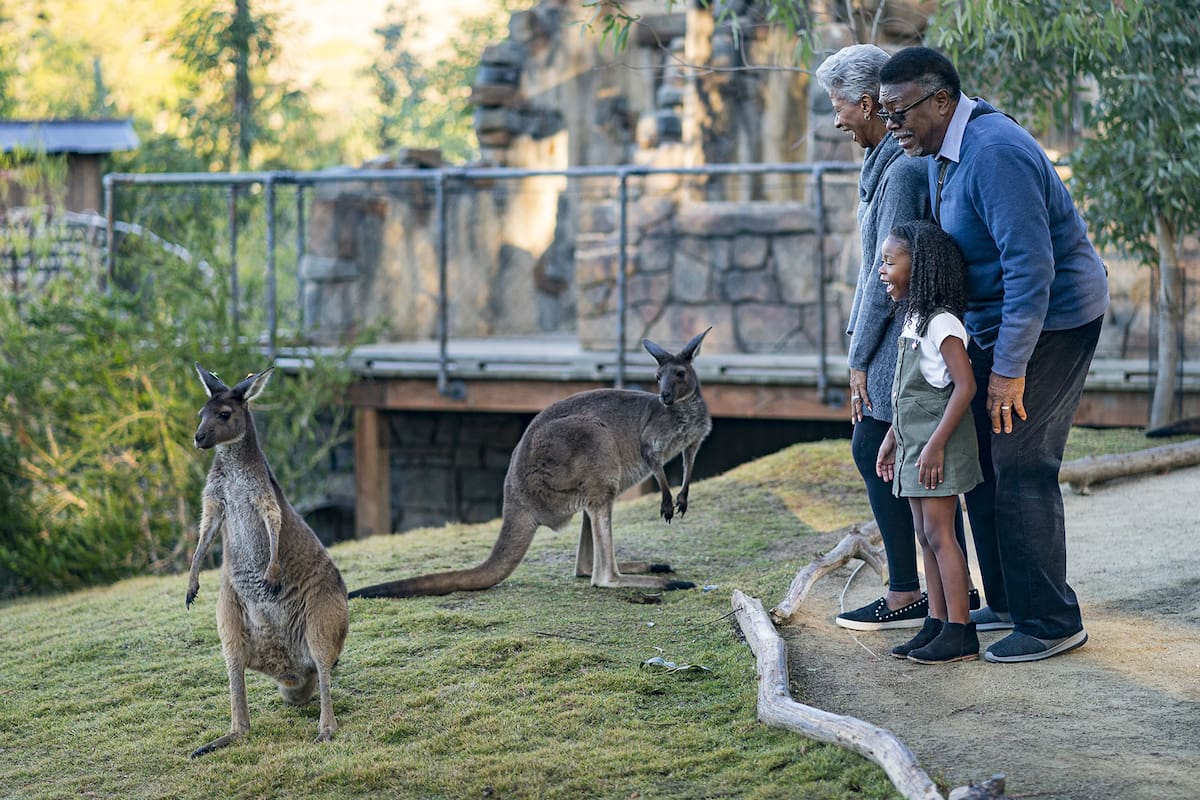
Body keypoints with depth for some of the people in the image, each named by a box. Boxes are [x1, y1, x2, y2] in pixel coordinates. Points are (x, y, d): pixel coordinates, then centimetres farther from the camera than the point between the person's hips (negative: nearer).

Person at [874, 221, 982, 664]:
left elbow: (964, 385, -21)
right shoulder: (913, 320, 13)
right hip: (913, 444, 10)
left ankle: (960, 631, -6)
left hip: (938, 445, -10)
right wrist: (892, 439, 22)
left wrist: (936, 444, -23)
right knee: (925, 534, 10)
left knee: (939, 532, -9)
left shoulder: (941, 323, -16)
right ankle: (937, 623, 15)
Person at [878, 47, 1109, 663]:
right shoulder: (941, 153, 8)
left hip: (1053, 321, -10)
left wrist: (1009, 368, -26)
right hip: (993, 321, 10)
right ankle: (1008, 604, 22)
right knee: (980, 461, 12)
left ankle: (1050, 623, 0)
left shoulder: (995, 155, -25)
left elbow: (1031, 266, -29)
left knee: (1021, 467, -9)